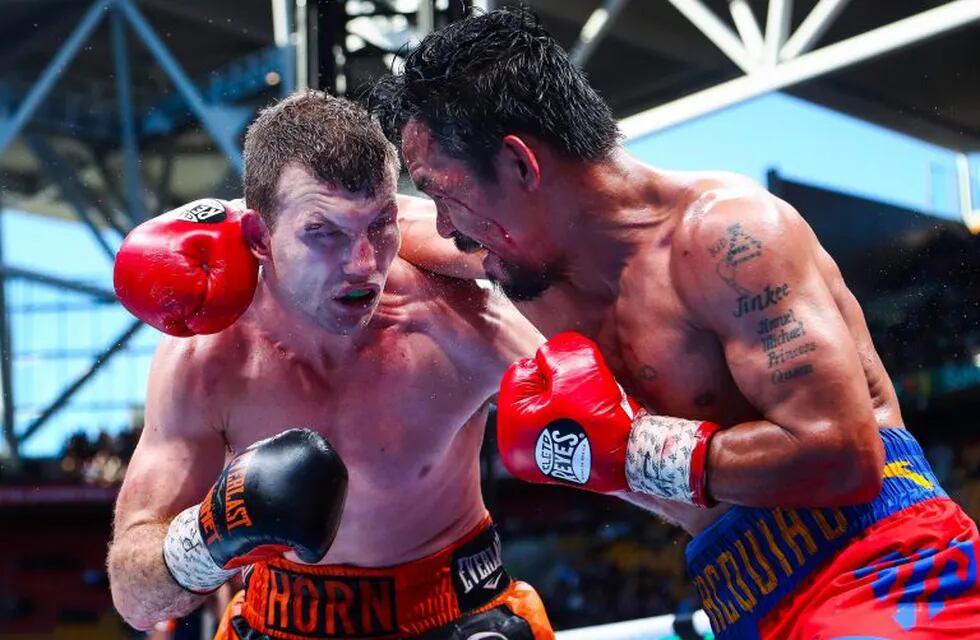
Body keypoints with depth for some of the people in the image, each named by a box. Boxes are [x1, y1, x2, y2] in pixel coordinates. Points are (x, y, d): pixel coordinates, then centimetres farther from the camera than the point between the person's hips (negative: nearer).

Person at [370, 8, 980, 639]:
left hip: (887, 580, -8)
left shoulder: (722, 232, -16)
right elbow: (395, 235, 29)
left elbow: (842, 456, -23)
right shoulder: (541, 276, 9)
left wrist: (618, 446, -19)